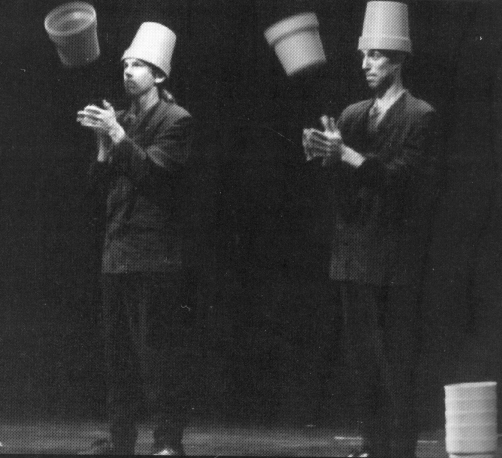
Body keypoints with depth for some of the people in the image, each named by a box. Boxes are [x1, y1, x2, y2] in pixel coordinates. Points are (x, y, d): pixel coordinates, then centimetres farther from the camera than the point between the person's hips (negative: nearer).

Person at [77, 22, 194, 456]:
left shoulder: (175, 120, -4)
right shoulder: (123, 119, 16)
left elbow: (153, 171, -16)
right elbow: (103, 181, 12)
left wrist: (116, 134, -19)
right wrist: (104, 142, -4)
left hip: (156, 252, -7)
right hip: (118, 249, 7)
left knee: (160, 347, -8)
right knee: (118, 349, 9)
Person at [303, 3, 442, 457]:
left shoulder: (421, 117, -5)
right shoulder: (353, 115, 14)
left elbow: (402, 175, -16)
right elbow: (342, 175, 5)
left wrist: (346, 155, -22)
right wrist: (323, 150, -15)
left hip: (397, 255, -6)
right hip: (354, 252, 6)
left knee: (396, 359, -6)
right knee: (362, 354, 9)